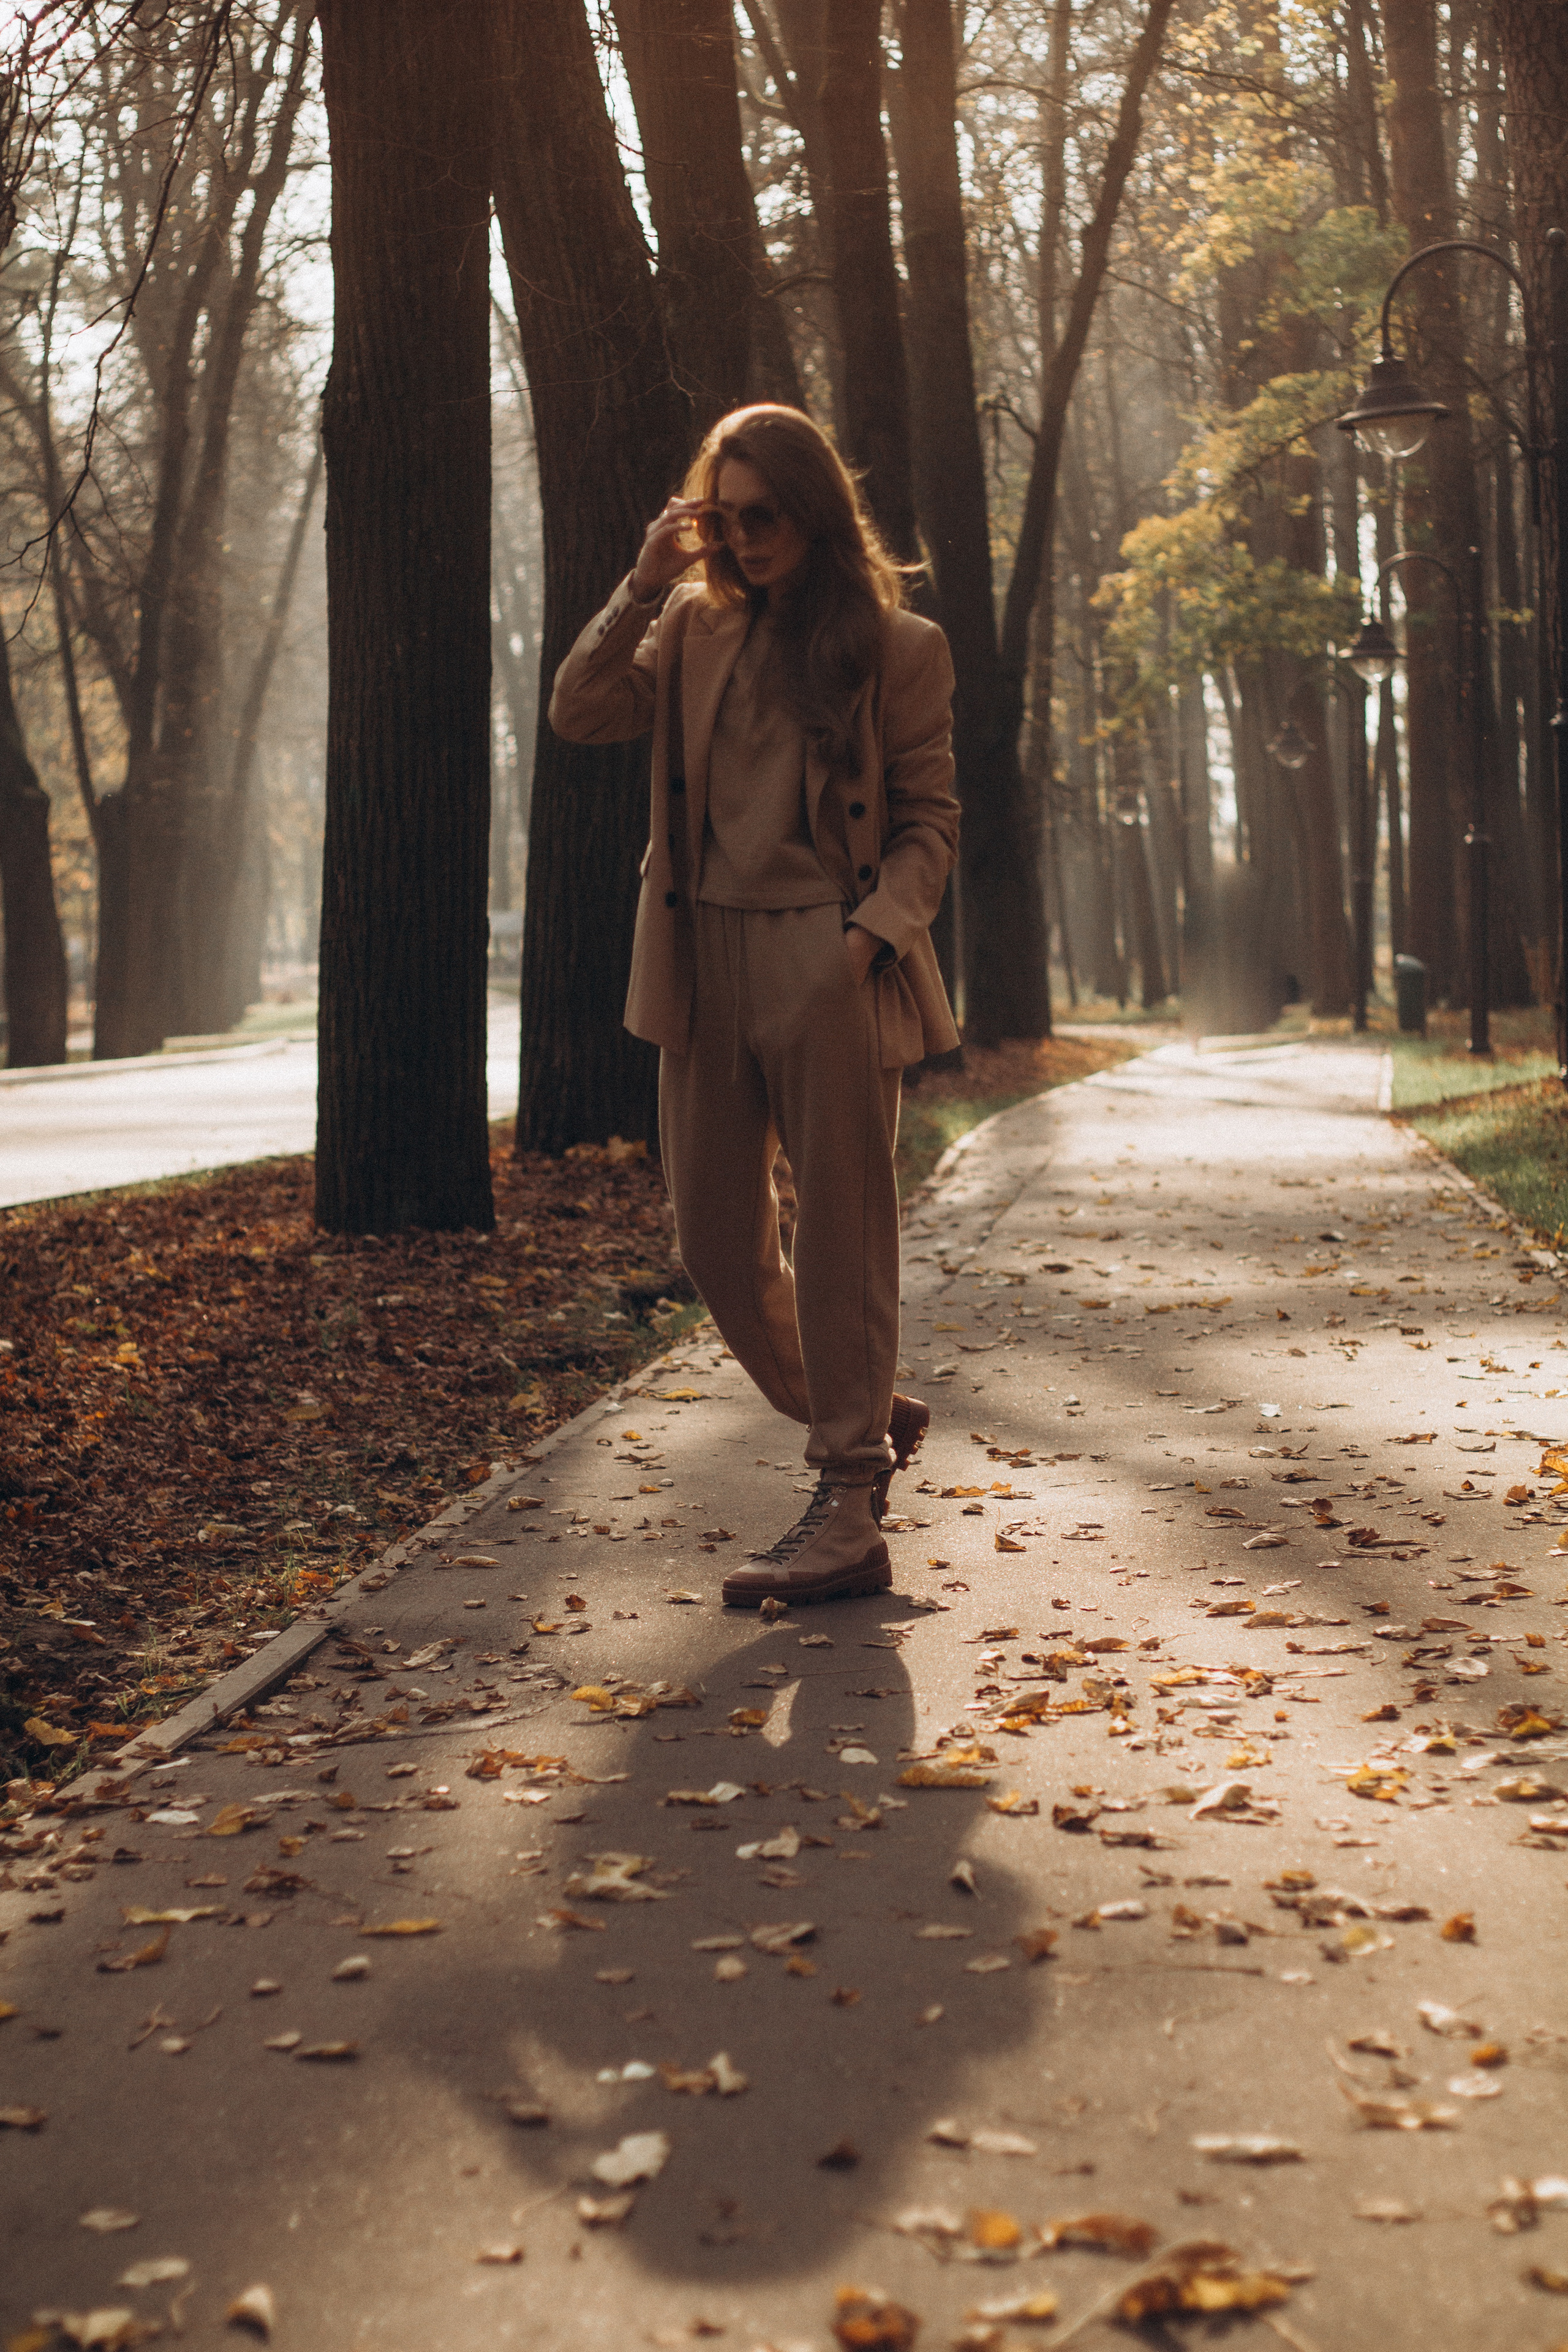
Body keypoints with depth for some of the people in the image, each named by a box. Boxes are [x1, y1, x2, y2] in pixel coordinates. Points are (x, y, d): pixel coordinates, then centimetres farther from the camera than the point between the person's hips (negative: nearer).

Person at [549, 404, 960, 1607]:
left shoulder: (896, 646, 2)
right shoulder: (696, 627, 13)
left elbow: (930, 819, 1)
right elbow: (581, 713, 2)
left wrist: (877, 928, -15)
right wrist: (644, 584, -3)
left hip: (829, 966, -5)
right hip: (705, 961, 5)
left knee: (839, 1231, -3)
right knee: (717, 1242, 7)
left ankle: (851, 1512, 3)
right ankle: (866, 1419, 28)